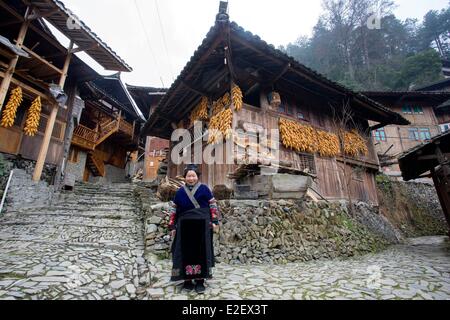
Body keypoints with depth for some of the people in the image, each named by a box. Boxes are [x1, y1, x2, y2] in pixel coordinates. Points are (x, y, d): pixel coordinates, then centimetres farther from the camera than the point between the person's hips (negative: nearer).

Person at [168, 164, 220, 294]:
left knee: (201, 252, 5)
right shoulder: (180, 192, 6)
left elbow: (213, 205, -1)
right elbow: (174, 210, 9)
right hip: (185, 227, 2)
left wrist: (215, 222, -6)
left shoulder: (204, 189, -2)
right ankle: (187, 280, 22)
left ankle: (200, 281, 17)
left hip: (202, 226, -2)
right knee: (186, 252, 7)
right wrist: (172, 226, 7)